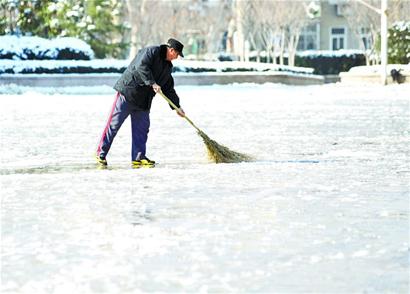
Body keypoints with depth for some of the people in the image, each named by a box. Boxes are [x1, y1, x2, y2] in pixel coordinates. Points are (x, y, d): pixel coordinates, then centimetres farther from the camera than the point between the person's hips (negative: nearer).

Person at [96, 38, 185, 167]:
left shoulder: (167, 66, 16)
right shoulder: (151, 52, -11)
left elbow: (169, 88, 22)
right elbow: (141, 67, -27)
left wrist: (177, 106, 18)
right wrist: (152, 83, -33)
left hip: (143, 101, 8)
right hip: (127, 92, -8)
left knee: (142, 128, 4)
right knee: (114, 124, -5)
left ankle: (138, 157, 9)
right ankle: (101, 154, 0)